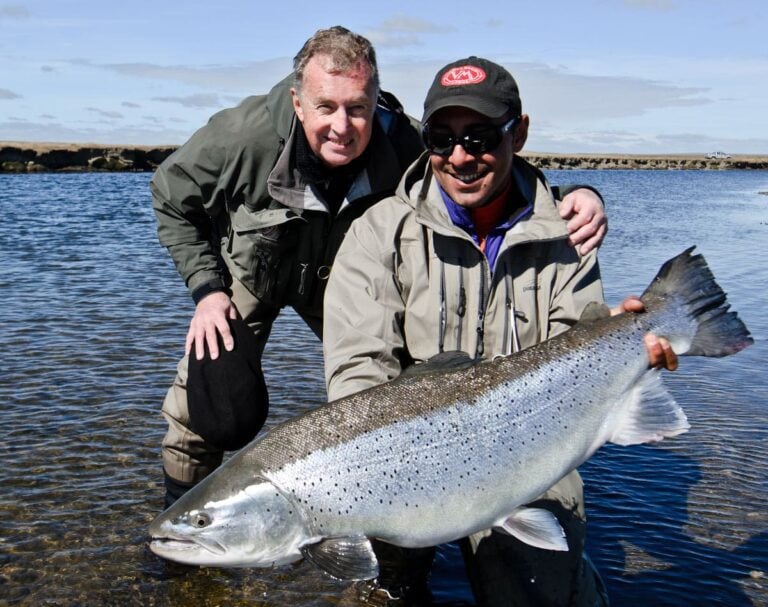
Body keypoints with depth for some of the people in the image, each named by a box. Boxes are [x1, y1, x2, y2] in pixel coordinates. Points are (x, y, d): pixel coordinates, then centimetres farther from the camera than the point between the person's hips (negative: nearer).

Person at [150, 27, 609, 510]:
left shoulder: (405, 145, -32)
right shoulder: (244, 136, -33)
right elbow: (172, 199, -13)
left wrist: (574, 198, -44)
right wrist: (206, 287, -19)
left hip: (347, 281, 1)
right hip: (248, 276, -1)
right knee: (209, 406, -10)